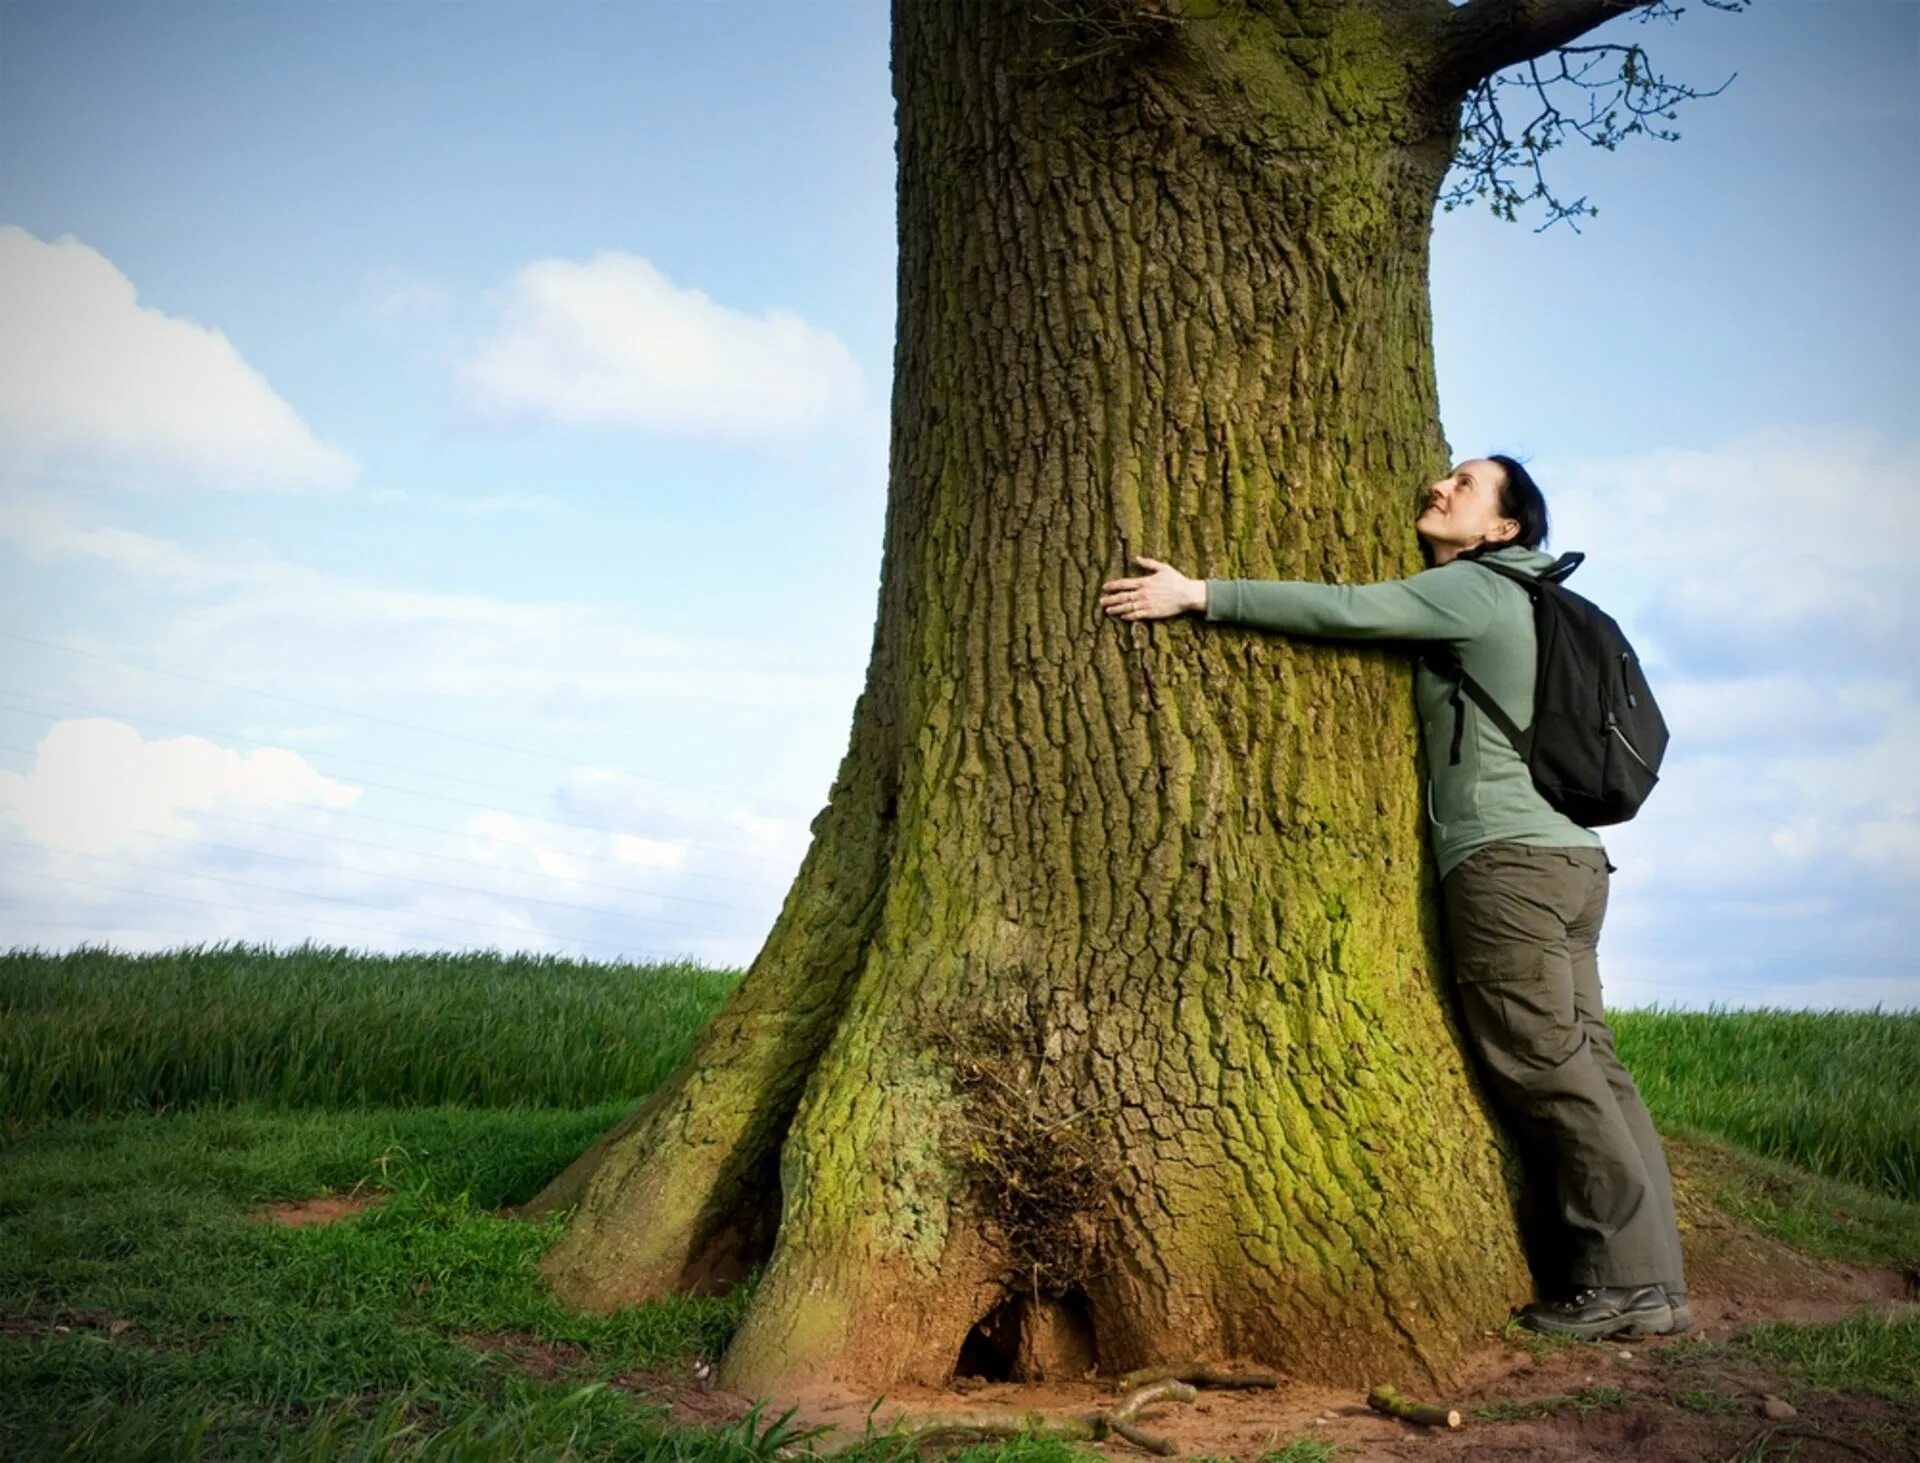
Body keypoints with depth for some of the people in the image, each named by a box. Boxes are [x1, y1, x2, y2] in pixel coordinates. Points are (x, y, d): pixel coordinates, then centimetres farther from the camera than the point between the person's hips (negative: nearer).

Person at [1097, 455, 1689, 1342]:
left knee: (1550, 1069, -7)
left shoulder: (1473, 589, -3)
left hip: (1507, 859, -9)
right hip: (1563, 859, 9)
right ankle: (1645, 1280, 7)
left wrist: (1199, 595, -14)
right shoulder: (1510, 606, 26)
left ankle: (1627, 1282, -4)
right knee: (1584, 1063, 6)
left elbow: (1348, 611, -14)